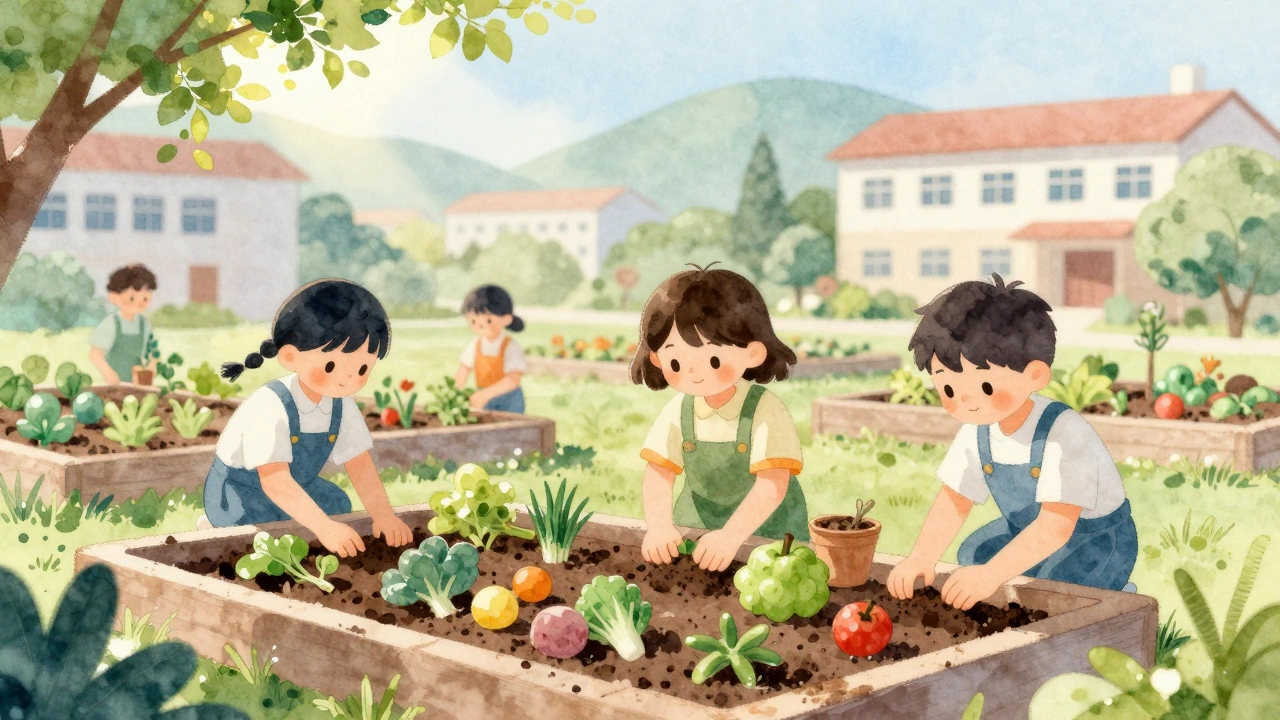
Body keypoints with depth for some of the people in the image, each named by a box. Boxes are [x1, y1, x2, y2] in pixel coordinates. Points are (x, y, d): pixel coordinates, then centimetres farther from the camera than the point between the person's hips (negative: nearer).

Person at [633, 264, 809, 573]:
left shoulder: (767, 412, -20)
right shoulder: (677, 413, -7)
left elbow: (773, 485, -27)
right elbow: (659, 474, -11)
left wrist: (731, 535, -37)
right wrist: (659, 525, -29)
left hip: (766, 527, -3)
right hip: (697, 523, 4)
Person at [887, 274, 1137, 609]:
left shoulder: (1064, 434, -37)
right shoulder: (976, 433, -13)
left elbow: (1057, 524, -41)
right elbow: (954, 500, -12)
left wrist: (992, 573, -49)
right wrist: (921, 558, -30)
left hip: (1096, 536, -7)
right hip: (1028, 529, 7)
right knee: (973, 554, -3)